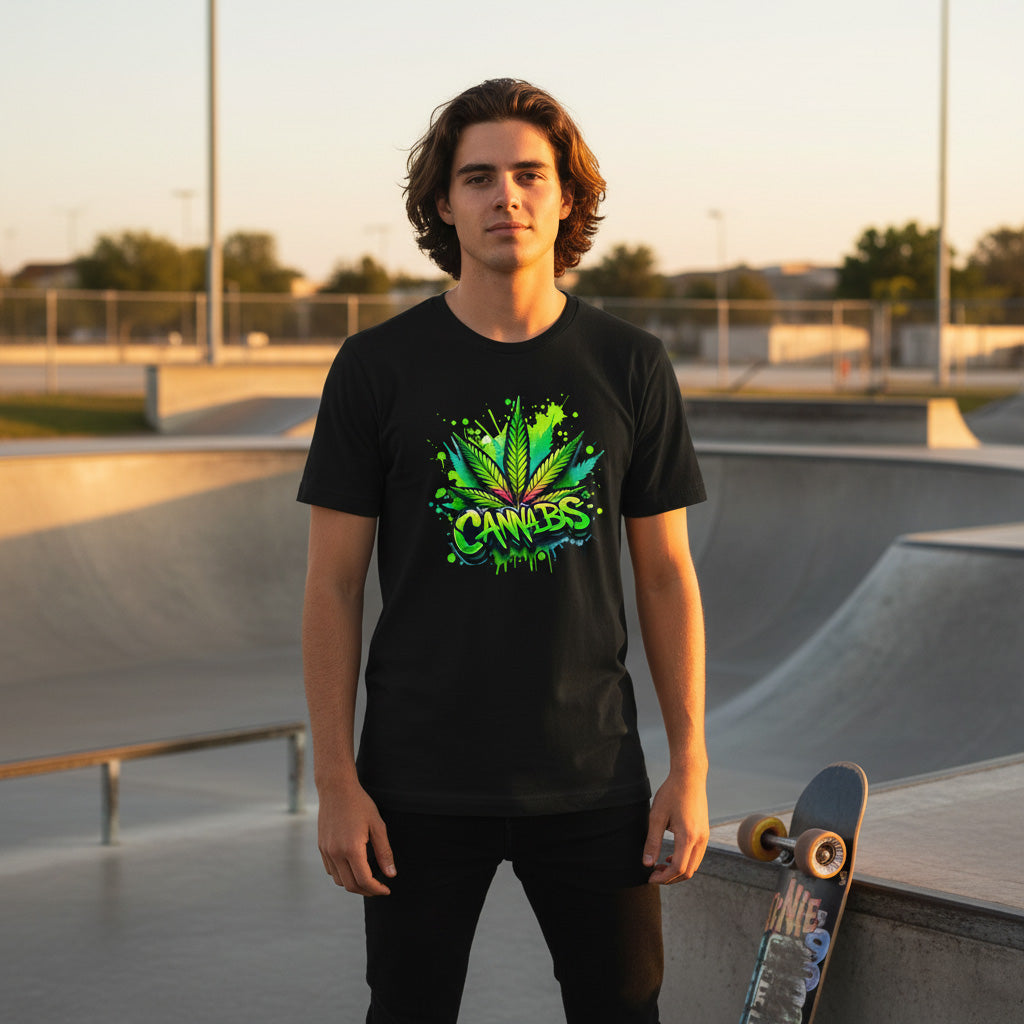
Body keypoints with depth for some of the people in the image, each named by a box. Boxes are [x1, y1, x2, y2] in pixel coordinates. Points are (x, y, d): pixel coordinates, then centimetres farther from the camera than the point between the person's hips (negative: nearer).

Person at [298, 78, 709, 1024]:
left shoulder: (630, 367, 1)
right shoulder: (377, 368, -3)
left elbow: (667, 573, 5)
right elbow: (333, 584, -2)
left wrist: (691, 766, 0)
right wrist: (336, 782, -6)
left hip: (592, 777, 1)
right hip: (422, 784, -1)